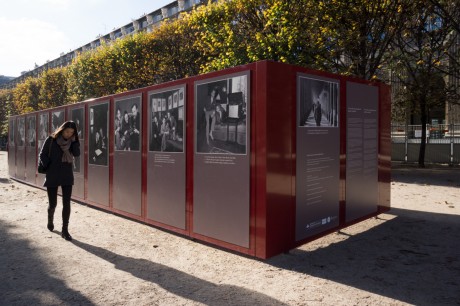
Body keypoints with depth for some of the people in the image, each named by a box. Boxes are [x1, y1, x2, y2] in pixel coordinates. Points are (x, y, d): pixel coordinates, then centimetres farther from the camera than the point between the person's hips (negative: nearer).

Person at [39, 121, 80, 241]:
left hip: (67, 176, 2)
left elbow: (76, 154, -10)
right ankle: (50, 220, 39)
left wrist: (74, 140, -14)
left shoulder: (71, 141, 4)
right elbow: (43, 155, 0)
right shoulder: (51, 140, -4)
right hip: (52, 176, -2)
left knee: (66, 203, -4)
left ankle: (65, 230, 2)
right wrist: (52, 167, -6)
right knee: (53, 203, 6)